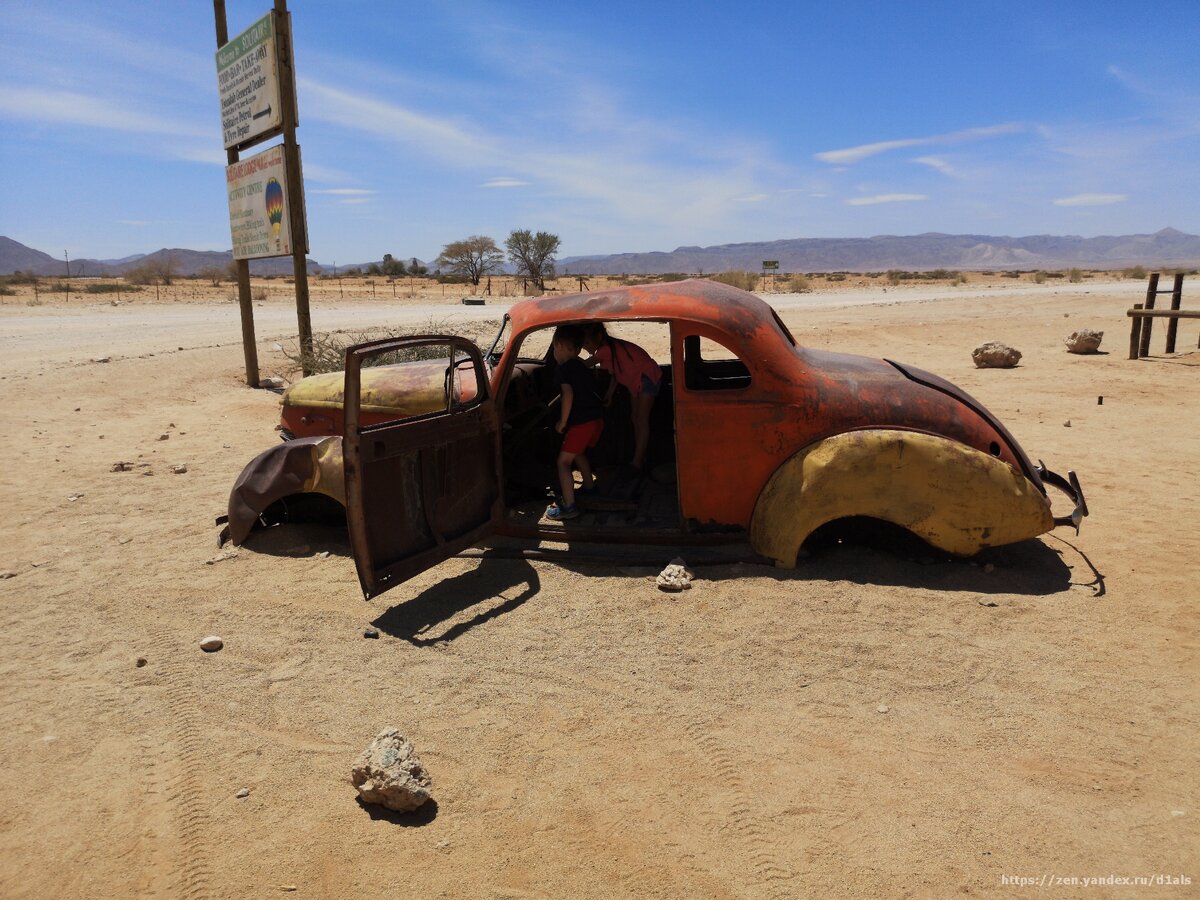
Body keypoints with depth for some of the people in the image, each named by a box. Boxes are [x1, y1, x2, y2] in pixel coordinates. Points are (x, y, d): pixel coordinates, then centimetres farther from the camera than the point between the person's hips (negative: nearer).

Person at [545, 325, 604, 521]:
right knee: (578, 453, 31)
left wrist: (562, 422, -12)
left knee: (563, 461, -5)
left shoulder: (563, 369, -7)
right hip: (597, 418, 9)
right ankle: (588, 487, 43)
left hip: (581, 422, -9)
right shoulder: (584, 368, 19)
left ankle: (569, 506, -11)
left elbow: (568, 395, -21)